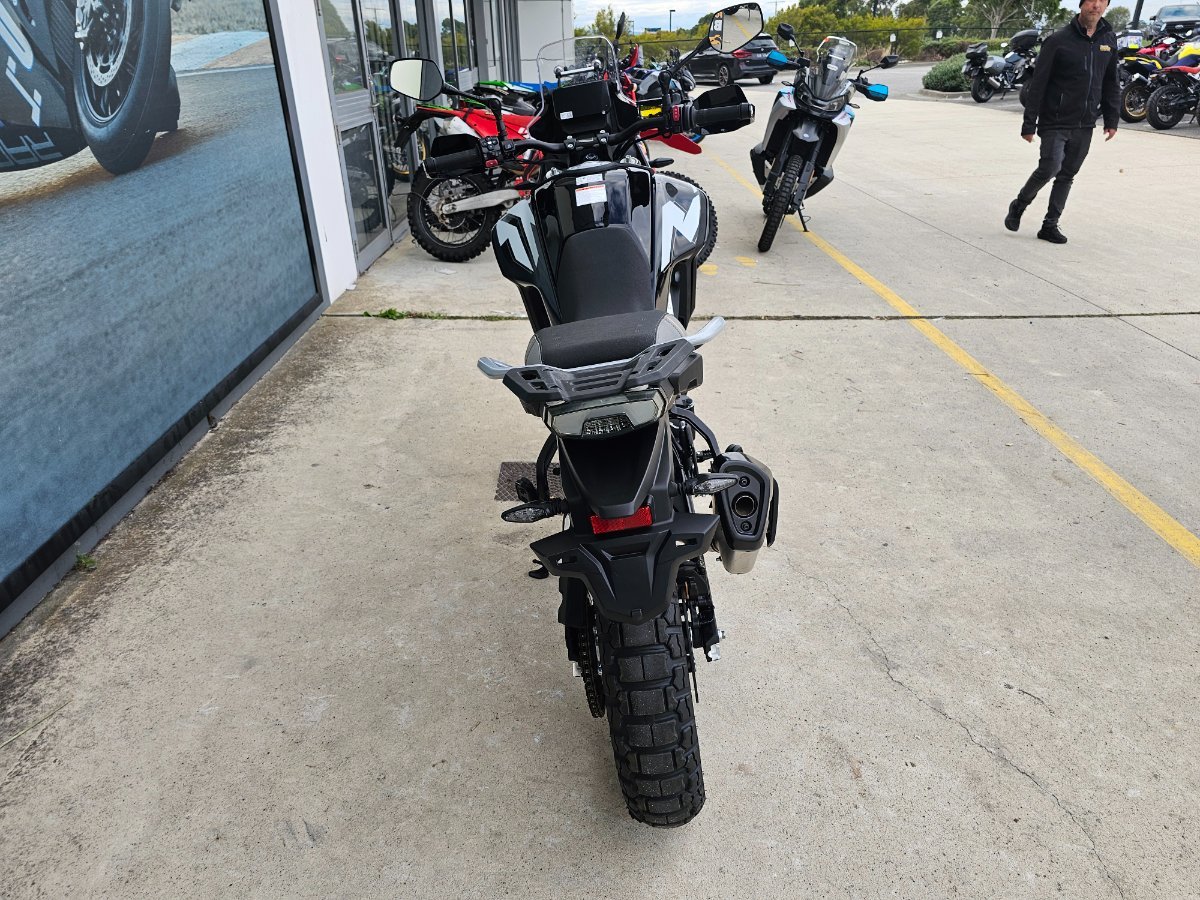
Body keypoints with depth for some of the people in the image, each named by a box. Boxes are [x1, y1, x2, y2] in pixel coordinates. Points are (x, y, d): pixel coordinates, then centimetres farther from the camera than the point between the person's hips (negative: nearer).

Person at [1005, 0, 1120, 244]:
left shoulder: (1109, 40, 9)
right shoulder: (1059, 40, -7)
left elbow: (1111, 83, 15)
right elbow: (1038, 84, -8)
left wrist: (1111, 119, 11)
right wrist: (1029, 124, -11)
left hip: (1085, 126, 5)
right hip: (1056, 123, -5)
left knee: (1067, 175, 7)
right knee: (1049, 168, -16)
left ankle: (1050, 225, 15)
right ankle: (1019, 206, 10)